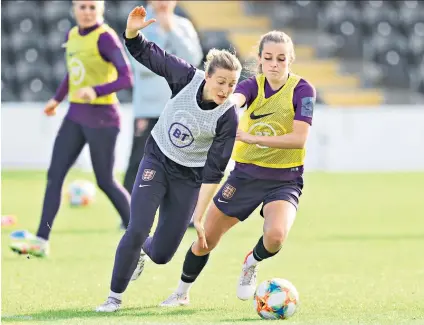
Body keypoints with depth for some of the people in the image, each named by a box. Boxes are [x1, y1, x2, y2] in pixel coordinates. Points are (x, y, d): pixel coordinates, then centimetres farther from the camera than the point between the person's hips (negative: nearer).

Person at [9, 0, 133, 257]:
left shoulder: (106, 37, -15)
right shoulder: (72, 35, 8)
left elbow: (126, 78, -21)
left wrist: (96, 91, -33)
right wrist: (57, 98, 24)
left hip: (101, 118, -7)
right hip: (76, 115, 7)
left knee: (105, 181, 0)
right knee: (54, 175, 1)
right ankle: (41, 240, 1)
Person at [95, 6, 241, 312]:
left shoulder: (227, 117, -24)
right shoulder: (188, 78, -20)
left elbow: (213, 172, -21)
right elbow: (147, 54, -10)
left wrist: (199, 215, -24)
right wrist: (133, 31, -31)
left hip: (190, 176, 0)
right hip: (157, 160, 1)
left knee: (162, 254, 4)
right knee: (137, 231, -15)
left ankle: (142, 251, 44)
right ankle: (115, 296, 5)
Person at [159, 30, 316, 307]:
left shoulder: (302, 90, -11)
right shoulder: (253, 85, -3)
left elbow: (299, 138, -22)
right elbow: (232, 99, -27)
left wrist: (252, 138, -27)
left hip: (284, 180, -3)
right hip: (246, 174, 3)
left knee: (275, 235, -30)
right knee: (206, 238, 7)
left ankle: (252, 263, 6)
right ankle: (182, 293, 33)